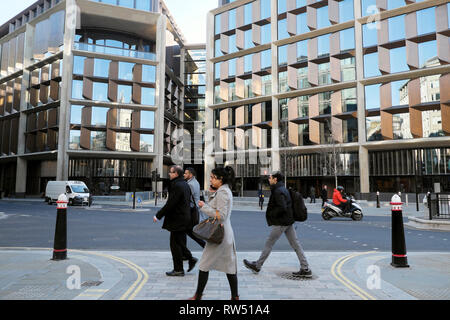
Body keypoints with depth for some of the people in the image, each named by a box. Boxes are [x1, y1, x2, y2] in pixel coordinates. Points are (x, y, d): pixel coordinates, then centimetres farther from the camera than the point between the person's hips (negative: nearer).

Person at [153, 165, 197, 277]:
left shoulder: (177, 186, -19)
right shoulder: (185, 184, 11)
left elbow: (170, 204, -22)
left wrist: (158, 216, -14)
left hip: (177, 220, -10)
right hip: (184, 217, 10)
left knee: (176, 244, 1)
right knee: (180, 243, 20)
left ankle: (178, 270, 11)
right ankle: (191, 259, 22)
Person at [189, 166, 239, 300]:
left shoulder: (222, 192, -17)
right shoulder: (225, 190, 14)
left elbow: (221, 215, -22)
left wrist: (204, 206, -15)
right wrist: (212, 193, 8)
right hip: (226, 233, 10)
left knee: (204, 265, 3)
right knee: (229, 265, 12)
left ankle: (198, 295, 15)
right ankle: (235, 296, 19)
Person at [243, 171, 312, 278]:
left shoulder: (278, 191, -17)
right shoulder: (283, 189, 14)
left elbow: (282, 208, -26)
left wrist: (271, 214, -14)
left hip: (281, 223, -9)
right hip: (288, 221, 9)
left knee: (269, 243, 3)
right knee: (295, 244, 9)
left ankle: (257, 266, 16)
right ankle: (305, 269, 12)